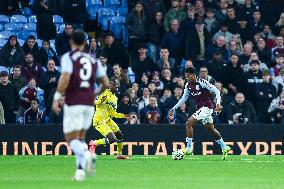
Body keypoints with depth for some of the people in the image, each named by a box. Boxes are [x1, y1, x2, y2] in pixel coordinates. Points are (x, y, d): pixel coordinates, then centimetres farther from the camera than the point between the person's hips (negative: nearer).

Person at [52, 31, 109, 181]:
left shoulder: (68, 57, -1)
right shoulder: (93, 60, 13)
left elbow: (65, 78, -16)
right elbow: (106, 83, 10)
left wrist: (56, 99, -12)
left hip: (73, 103, -5)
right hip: (89, 103, 5)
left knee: (71, 139, -2)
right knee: (80, 138, 16)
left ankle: (86, 154, -33)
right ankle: (80, 170, 0)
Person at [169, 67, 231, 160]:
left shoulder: (202, 82, -15)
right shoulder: (188, 86, 7)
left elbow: (216, 91, -14)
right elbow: (184, 98, 19)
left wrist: (218, 104, -23)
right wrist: (174, 108, 15)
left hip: (206, 107, -8)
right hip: (200, 108, 8)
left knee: (189, 123, -15)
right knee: (211, 129, 14)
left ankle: (189, 148, -14)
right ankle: (224, 147, 25)